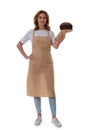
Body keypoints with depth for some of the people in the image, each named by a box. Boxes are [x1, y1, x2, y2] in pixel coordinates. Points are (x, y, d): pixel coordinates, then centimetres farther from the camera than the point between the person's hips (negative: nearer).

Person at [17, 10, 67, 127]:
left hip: (47, 64, 0)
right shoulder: (31, 32, 5)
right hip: (34, 64, 0)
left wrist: (62, 34, -21)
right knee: (36, 89, 4)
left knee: (50, 90, -5)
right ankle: (39, 116, 17)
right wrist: (26, 56, -1)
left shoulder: (50, 33, 6)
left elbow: (56, 46, -10)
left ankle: (54, 117, 4)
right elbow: (19, 45, 9)